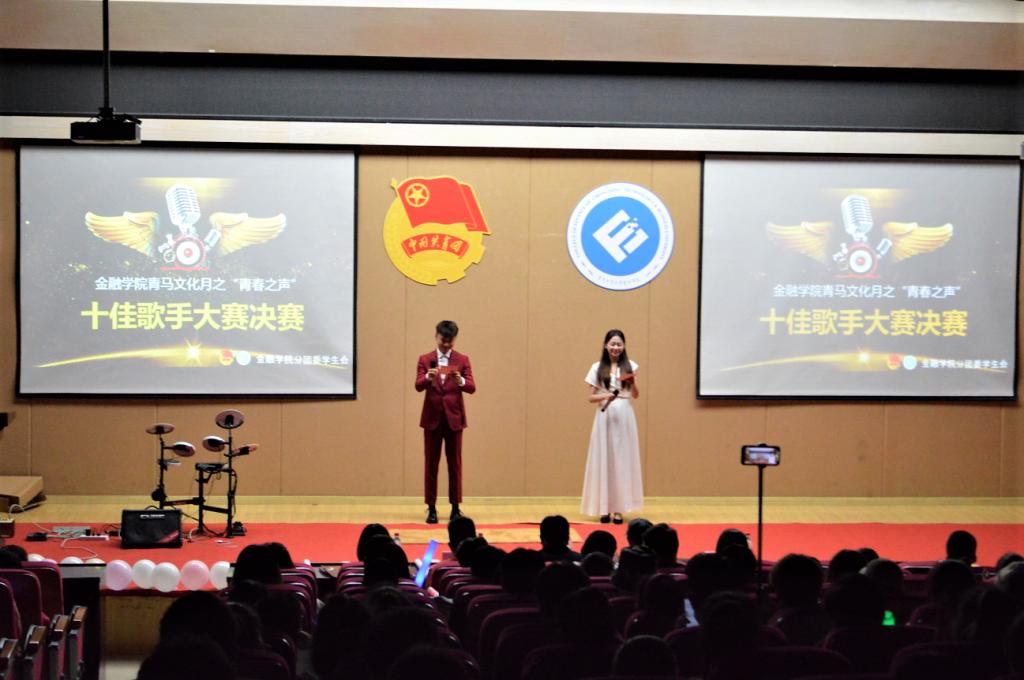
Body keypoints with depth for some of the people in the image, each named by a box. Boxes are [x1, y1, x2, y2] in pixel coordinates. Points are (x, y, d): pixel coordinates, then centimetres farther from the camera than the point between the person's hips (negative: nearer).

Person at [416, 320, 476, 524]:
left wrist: (460, 381, -27)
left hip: (454, 417, 0)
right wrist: (428, 377, -30)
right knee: (431, 464, 2)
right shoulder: (425, 360, 3)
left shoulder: (462, 360, 4)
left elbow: (472, 387, -6)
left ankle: (455, 508, 10)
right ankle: (431, 508, 6)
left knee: (455, 463, 4)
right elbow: (418, 386, -9)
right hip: (432, 417, 0)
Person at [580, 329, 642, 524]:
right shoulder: (597, 368, 3)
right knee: (604, 460, -1)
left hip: (625, 417, 0)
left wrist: (633, 383, -15)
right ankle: (604, 508, 4)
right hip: (605, 417, 0)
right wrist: (605, 397, -15)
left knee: (622, 460, 0)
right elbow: (591, 397, 4)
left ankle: (619, 508, 3)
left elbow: (636, 396, 5)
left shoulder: (630, 366, 4)